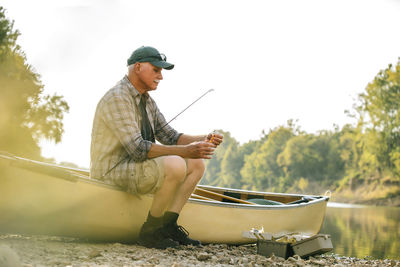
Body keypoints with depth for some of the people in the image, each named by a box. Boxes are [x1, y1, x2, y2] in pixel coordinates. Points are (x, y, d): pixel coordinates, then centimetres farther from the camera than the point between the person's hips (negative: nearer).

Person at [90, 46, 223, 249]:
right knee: (175, 165, -31)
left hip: (133, 166, 10)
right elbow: (137, 149, -27)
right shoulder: (117, 98, -18)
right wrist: (186, 151, -29)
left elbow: (169, 136, 12)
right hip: (112, 172, -10)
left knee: (196, 164, 1)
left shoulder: (147, 101, 14)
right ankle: (150, 232, -17)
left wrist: (204, 140, -6)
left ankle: (168, 224, -4)